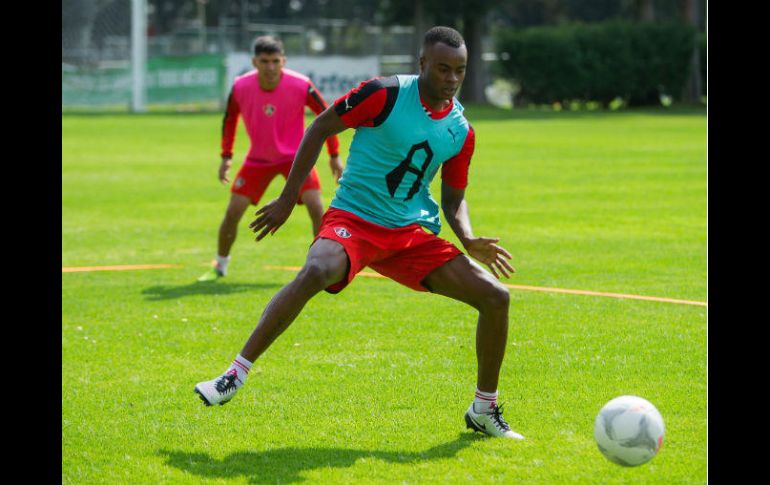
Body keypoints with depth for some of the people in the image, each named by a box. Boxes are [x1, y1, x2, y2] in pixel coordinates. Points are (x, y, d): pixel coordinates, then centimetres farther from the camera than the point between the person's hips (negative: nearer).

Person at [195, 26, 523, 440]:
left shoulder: (461, 132, 6)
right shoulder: (386, 95, -9)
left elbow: (453, 199, 16)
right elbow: (320, 128, -2)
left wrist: (469, 242, -6)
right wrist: (287, 198, -4)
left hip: (414, 233, 5)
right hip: (353, 219, -5)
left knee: (495, 297, -5)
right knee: (315, 272, -38)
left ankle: (484, 412, 13)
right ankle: (235, 375, -30)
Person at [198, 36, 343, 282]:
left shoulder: (301, 85, -23)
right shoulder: (241, 87, -17)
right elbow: (230, 118, 4)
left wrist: (334, 155, -4)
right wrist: (226, 156, 5)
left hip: (295, 155, -2)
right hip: (258, 158, 2)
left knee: (315, 206, -19)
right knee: (232, 212, -4)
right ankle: (220, 266, 19)